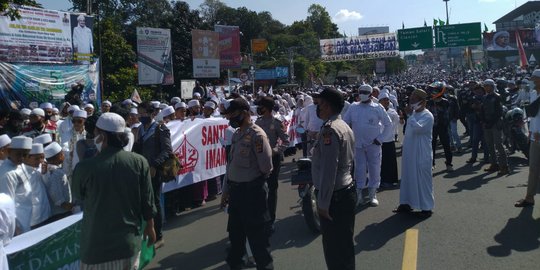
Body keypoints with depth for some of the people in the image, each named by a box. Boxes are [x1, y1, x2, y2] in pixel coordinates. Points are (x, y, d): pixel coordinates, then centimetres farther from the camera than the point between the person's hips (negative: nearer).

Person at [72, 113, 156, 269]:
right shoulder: (139, 162, -12)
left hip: (97, 245, -2)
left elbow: (78, 198, 3)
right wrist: (150, 226, 13)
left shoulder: (84, 167, -17)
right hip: (129, 242, 2)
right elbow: (147, 201, -3)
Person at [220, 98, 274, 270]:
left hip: (252, 191, -8)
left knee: (256, 233, 6)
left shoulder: (257, 135, -17)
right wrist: (226, 190, 17)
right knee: (235, 231, 23)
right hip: (235, 190, 8)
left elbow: (266, 167, -19)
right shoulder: (237, 135, 9)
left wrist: (255, 181, 0)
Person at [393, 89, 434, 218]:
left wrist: (410, 115, -23)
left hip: (422, 155, -8)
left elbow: (417, 128, -31)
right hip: (409, 153, 8)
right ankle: (406, 203, 26)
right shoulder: (414, 114, 10)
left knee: (423, 179, 1)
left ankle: (427, 207, 13)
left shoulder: (427, 116, -15)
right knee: (407, 177, 14)